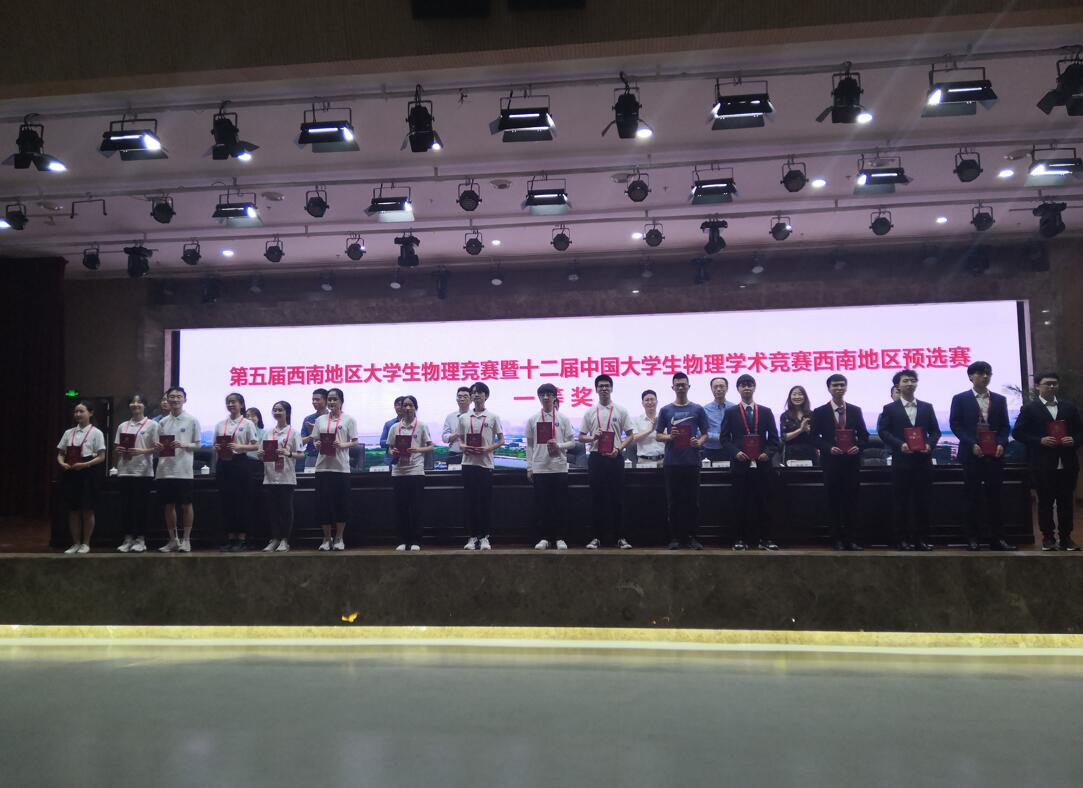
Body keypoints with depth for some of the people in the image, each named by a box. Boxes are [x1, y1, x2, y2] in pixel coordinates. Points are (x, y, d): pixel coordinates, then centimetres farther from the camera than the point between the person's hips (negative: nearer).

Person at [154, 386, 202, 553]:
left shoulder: (192, 420, 1)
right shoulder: (163, 422, 11)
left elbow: (198, 445, 1)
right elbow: (159, 448, 15)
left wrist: (184, 445, -17)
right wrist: (158, 448, -8)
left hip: (183, 470, -4)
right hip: (164, 470, 4)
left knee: (186, 505, 2)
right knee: (168, 505, 8)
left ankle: (186, 540, 10)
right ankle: (173, 540, 18)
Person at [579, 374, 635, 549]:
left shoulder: (621, 411, 4)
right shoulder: (590, 412, 7)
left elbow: (630, 435, 5)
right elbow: (581, 437, 10)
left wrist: (619, 448, -11)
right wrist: (593, 437, -12)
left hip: (614, 458, -1)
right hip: (596, 458, 1)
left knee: (617, 498, 2)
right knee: (596, 498, 4)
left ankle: (620, 537, 9)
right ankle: (596, 537, 11)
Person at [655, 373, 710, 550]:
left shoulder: (697, 409, 7)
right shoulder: (665, 410, 7)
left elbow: (705, 434, 10)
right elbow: (658, 435, 9)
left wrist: (699, 442, -11)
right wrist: (669, 437, -11)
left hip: (692, 462, 0)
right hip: (671, 462, 0)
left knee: (693, 501, 3)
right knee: (673, 501, 4)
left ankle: (691, 536, 11)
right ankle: (675, 537, 12)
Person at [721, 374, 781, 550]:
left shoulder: (766, 412, 11)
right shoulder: (730, 412, 7)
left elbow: (774, 438, 9)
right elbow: (725, 438, 3)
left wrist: (768, 453, -9)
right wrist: (735, 452, -12)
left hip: (762, 464, 1)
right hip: (740, 464, -1)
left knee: (763, 503, 3)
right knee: (741, 503, 2)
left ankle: (764, 539, 9)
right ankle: (741, 539, 8)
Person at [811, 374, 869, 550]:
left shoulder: (855, 410, 10)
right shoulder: (820, 412, 4)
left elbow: (864, 435, 10)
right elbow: (815, 437, 1)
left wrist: (859, 447, -9)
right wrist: (829, 448, -14)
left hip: (852, 461, 1)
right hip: (831, 462, -1)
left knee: (852, 501, 0)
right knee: (834, 502, 3)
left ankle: (853, 540, 5)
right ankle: (837, 539, 10)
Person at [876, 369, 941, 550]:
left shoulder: (927, 407, 13)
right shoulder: (890, 408, 4)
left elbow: (935, 431, 12)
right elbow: (883, 431, -2)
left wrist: (930, 444, -7)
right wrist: (900, 444, -15)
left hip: (923, 460, 2)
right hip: (901, 461, -2)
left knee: (922, 501, 4)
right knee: (900, 502, 1)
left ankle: (921, 538, 12)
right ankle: (901, 539, 7)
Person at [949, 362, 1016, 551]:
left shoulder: (1000, 399, 12)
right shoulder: (960, 399, 3)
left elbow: (1005, 426, 11)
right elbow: (955, 424, -4)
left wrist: (1001, 444, -8)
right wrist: (972, 444, -14)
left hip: (994, 454, 3)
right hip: (972, 455, -3)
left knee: (994, 497, 5)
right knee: (973, 498, 2)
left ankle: (997, 538, 10)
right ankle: (972, 538, 7)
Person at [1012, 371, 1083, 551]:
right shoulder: (1029, 409, 1)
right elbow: (1018, 433, -2)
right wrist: (1040, 440, -14)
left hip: (1067, 465, 3)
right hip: (1043, 465, -3)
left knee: (1066, 502, 7)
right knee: (1045, 502, 4)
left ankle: (1066, 536, 16)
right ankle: (1048, 536, 13)